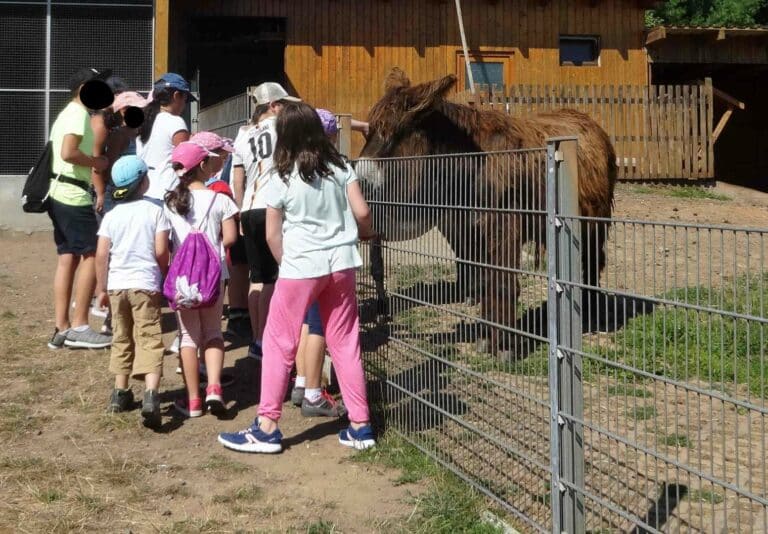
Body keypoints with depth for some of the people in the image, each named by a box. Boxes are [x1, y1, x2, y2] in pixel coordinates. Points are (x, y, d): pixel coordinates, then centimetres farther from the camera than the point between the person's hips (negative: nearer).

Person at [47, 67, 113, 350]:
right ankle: (79, 327, -6)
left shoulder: (67, 113, 21)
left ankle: (62, 328, 8)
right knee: (92, 254, -7)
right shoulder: (79, 114, -11)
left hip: (60, 193, 10)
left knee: (68, 257, 8)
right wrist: (97, 162, -11)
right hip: (74, 194, -10)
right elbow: (68, 153, -24)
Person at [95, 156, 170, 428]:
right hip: (146, 284, -3)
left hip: (117, 285, 4)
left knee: (121, 339, 18)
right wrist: (162, 279, 8)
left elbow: (101, 255, 0)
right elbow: (161, 251, -9)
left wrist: (102, 288, 10)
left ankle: (120, 393, 25)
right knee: (150, 340, -5)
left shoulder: (111, 215, 4)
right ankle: (151, 395, -21)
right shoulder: (154, 211, -4)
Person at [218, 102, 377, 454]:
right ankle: (360, 426, 14)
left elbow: (272, 235, -1)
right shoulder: (340, 167, 4)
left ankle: (266, 428, 6)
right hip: (341, 262, 4)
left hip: (302, 266, -4)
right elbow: (362, 212, 1)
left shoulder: (281, 179, -5)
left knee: (279, 343, 4)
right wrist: (365, 233, 21)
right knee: (345, 342, 10)